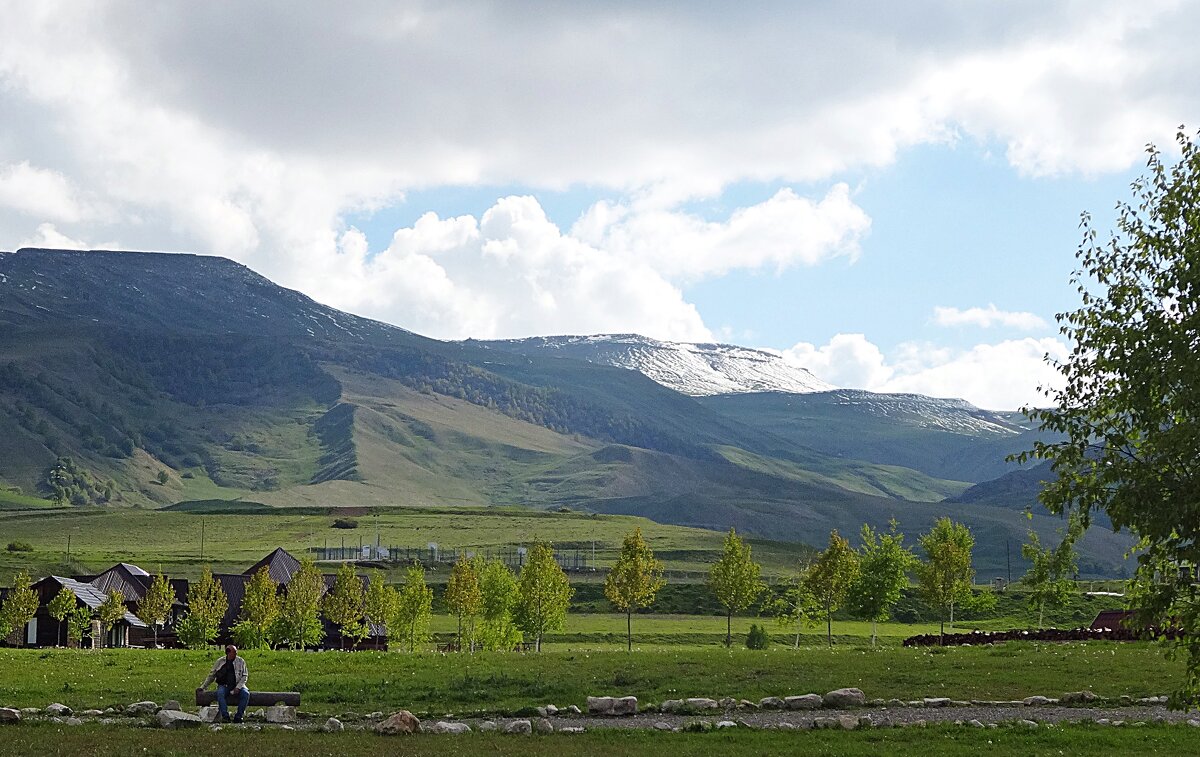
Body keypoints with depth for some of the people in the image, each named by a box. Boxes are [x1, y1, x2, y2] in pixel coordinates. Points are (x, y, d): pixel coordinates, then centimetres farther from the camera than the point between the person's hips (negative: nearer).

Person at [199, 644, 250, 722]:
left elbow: (244, 676, 3)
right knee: (220, 693, -35)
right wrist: (203, 687, 8)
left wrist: (238, 687, -12)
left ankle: (238, 717, -23)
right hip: (224, 686, 0)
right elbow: (211, 676, 14)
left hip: (237, 685, 0)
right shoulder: (220, 662, 4)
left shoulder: (240, 661, 3)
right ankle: (225, 716, -32)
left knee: (246, 693, -30)